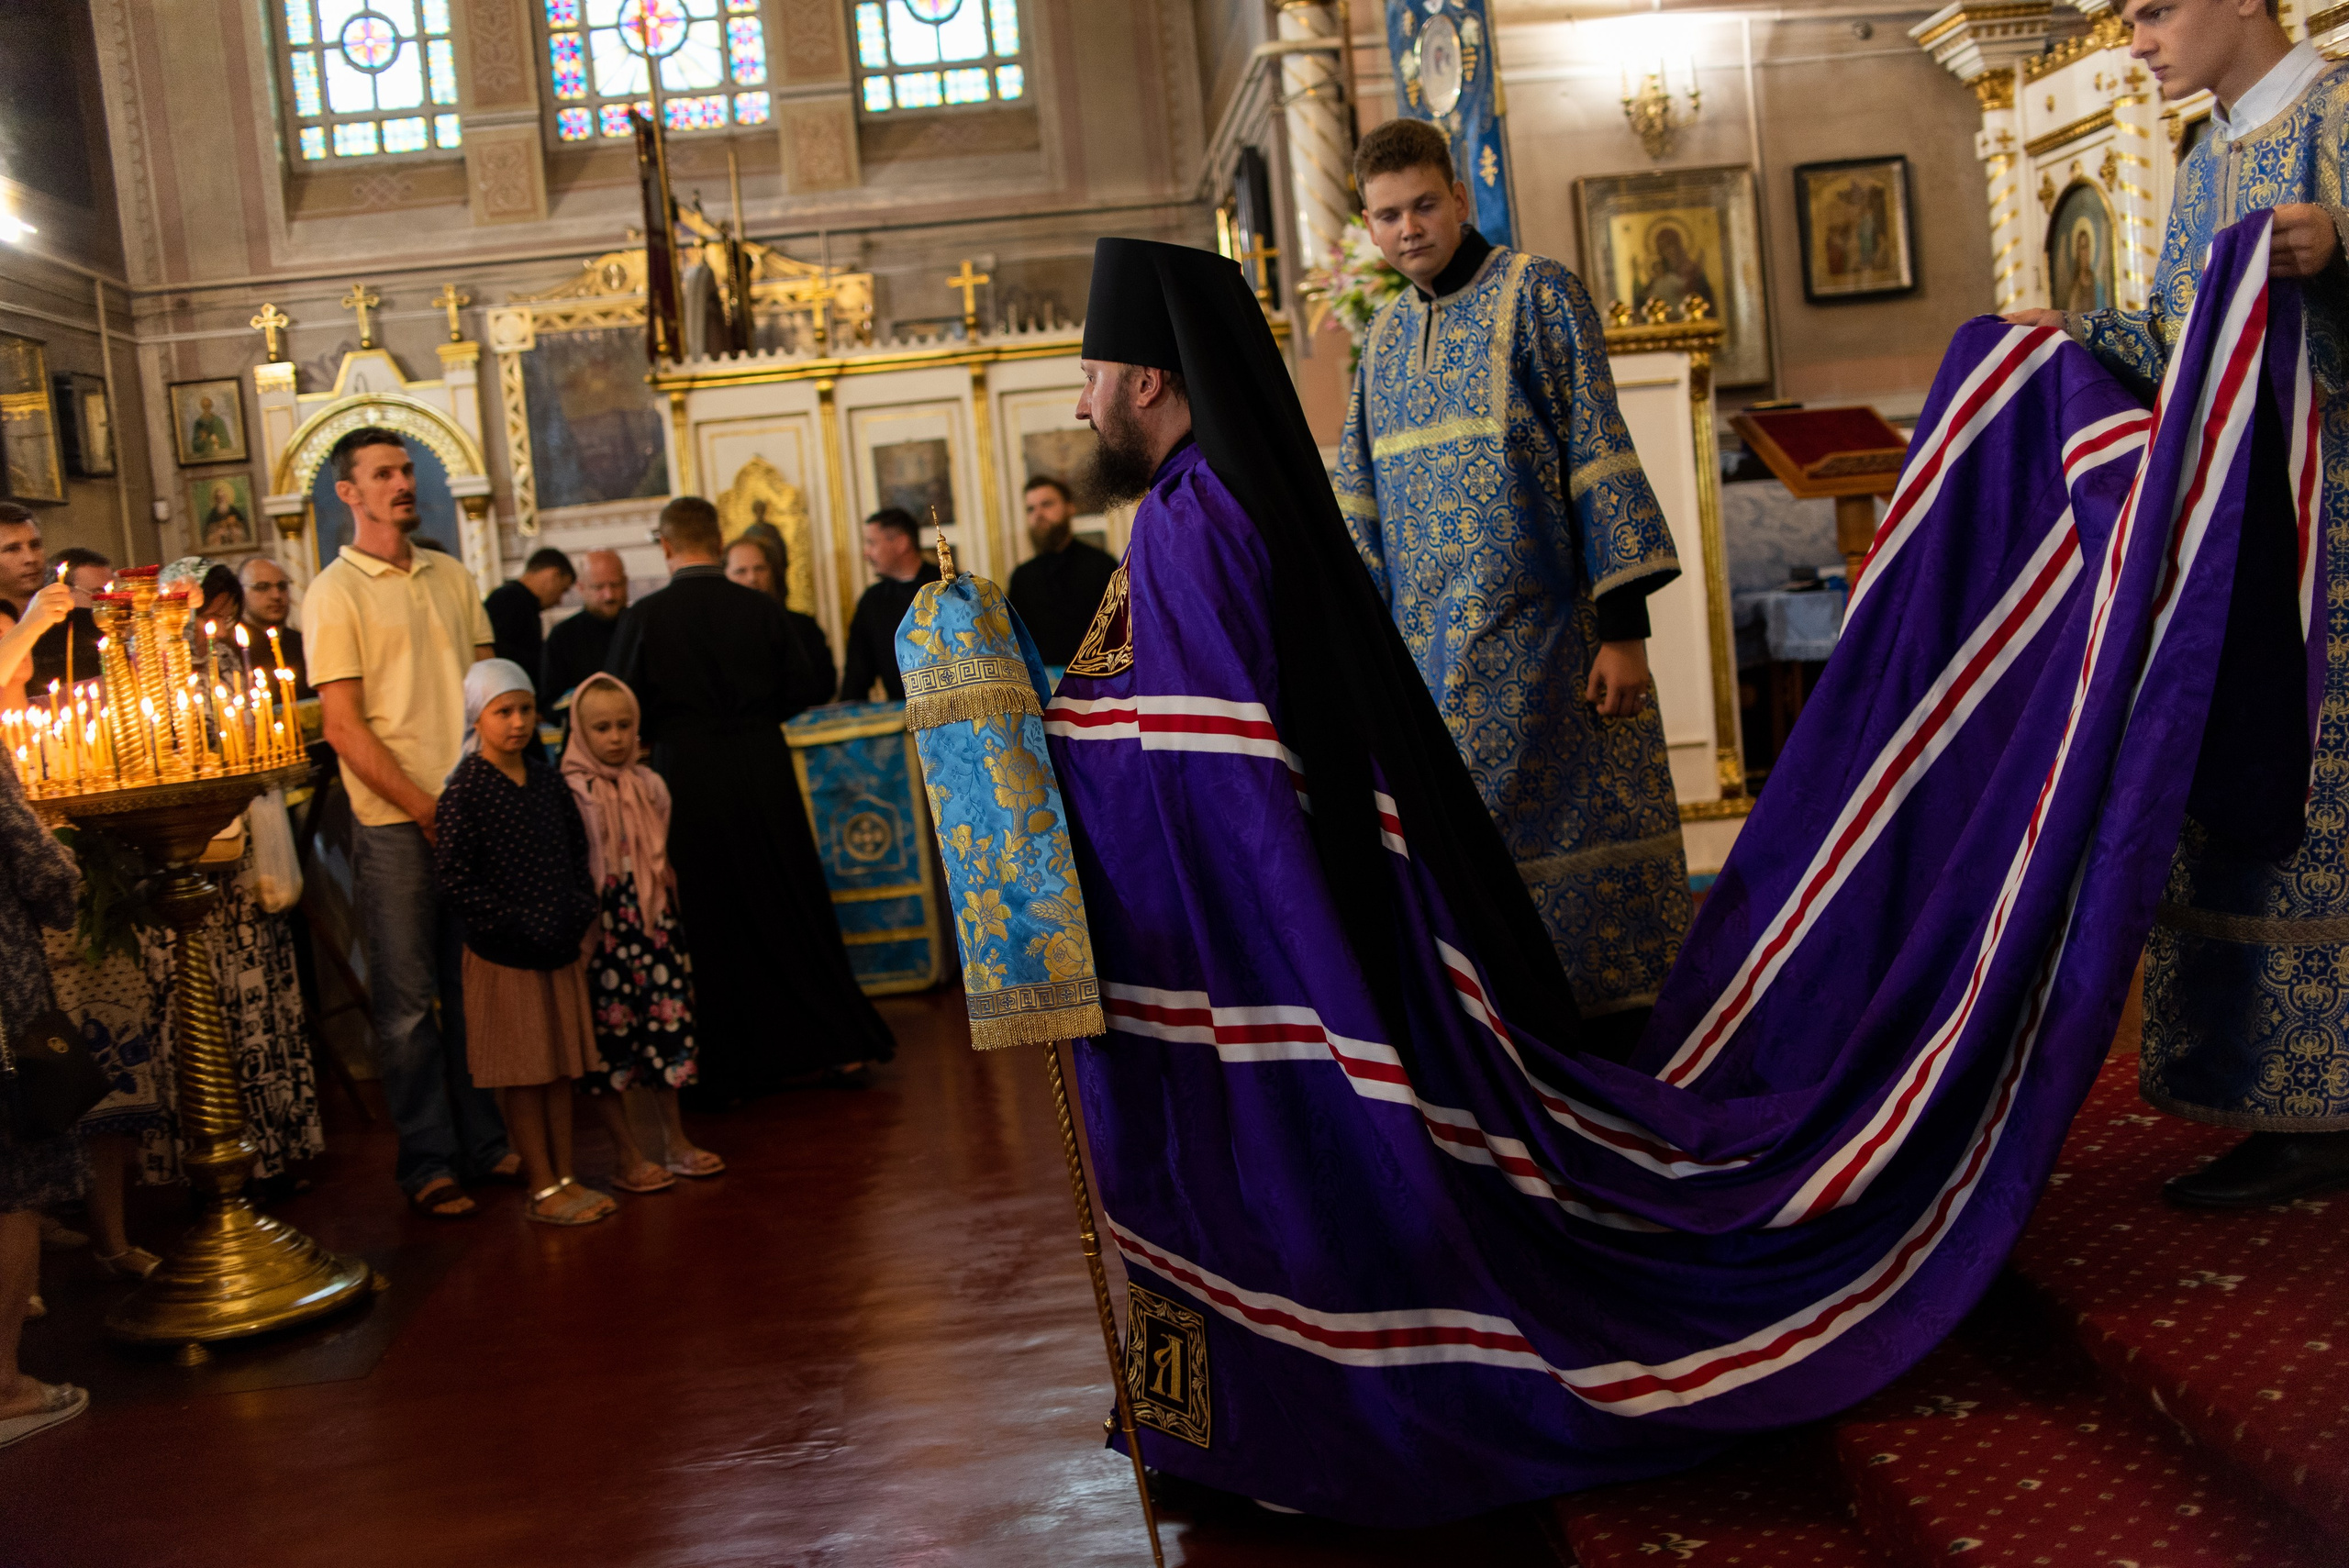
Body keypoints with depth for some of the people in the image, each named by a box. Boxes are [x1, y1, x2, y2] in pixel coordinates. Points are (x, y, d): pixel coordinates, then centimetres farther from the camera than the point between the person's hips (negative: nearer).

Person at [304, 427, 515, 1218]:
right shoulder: (335, 593, -4)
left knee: (475, 988, 11)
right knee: (408, 1001, 2)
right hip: (392, 824, -5)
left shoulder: (449, 575, 12)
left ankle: (485, 1140, 22)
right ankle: (427, 1163, 11)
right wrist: (425, 808, -12)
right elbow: (343, 728, -8)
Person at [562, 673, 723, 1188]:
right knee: (608, 1034, 2)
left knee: (666, 1026, 9)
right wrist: (579, 928, -12)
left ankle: (675, 1140, 23)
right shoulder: (569, 792, -8)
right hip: (601, 929, -5)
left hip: (653, 924, 5)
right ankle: (629, 1157, 12)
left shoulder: (649, 785, 8)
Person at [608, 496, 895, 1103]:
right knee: (790, 909, 13)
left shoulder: (644, 617, -8)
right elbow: (801, 687, 4)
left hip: (687, 774, -2)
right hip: (763, 769, 2)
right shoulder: (761, 609, -2)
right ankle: (834, 1046, 18)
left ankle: (725, 1070, 12)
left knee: (707, 922, 6)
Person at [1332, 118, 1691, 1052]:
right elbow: (1359, 506, 18)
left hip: (1538, 639, -6)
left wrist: (1624, 624, -14)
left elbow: (1600, 459, -8)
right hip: (1429, 652, 6)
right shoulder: (1385, 338, 17)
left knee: (1572, 840, -6)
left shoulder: (1536, 294, -2)